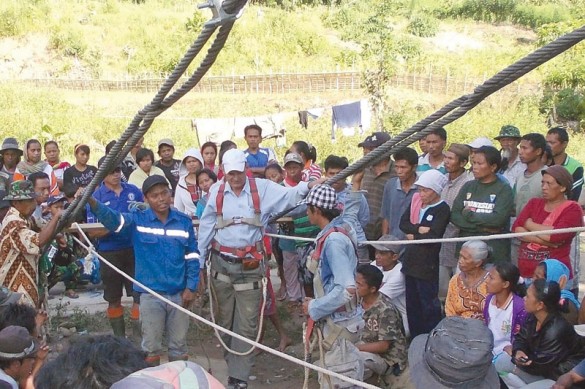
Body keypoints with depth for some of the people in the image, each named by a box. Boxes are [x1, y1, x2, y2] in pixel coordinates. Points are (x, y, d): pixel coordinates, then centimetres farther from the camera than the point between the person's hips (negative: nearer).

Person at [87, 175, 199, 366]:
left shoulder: (184, 221, 1)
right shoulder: (138, 220, -4)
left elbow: (192, 256, 5)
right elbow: (112, 219, -22)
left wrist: (191, 287, -1)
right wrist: (92, 202, -40)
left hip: (179, 293, 2)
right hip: (151, 294, -1)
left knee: (179, 346, 14)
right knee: (151, 347, 9)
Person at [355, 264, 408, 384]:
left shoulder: (385, 310, -25)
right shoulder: (362, 300, -4)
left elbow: (383, 346, -22)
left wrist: (355, 347, -20)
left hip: (387, 358, -7)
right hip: (369, 349, 8)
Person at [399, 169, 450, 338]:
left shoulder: (442, 209, -10)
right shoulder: (416, 201, 8)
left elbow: (432, 237, -19)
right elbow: (403, 223, 0)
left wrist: (413, 236, -6)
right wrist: (419, 230, -15)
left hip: (427, 264, -7)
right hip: (410, 260, 7)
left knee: (429, 305, 1)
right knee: (412, 303, 15)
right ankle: (415, 339, 27)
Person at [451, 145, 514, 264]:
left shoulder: (503, 189, 0)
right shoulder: (468, 186, 12)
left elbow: (499, 219, -15)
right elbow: (454, 215, 2)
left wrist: (469, 214, -3)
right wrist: (482, 227, -10)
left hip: (494, 251, -4)